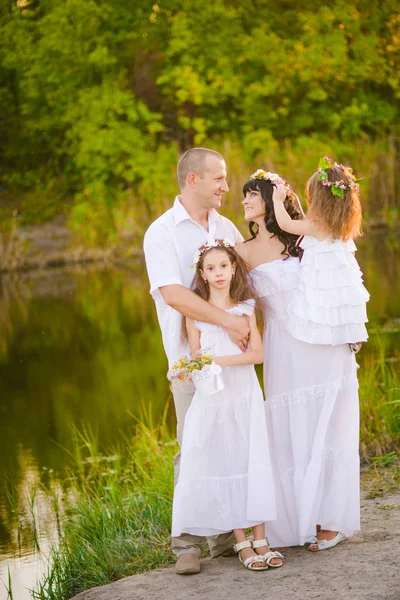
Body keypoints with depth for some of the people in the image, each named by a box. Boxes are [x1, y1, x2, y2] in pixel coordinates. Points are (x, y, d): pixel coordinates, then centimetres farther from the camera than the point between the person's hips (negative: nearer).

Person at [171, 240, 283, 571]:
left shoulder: (245, 308, 4)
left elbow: (257, 353, -5)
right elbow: (195, 357, 3)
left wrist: (222, 360, -18)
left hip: (244, 395, 0)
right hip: (211, 398, 0)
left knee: (253, 463, -3)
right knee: (222, 467, -1)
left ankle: (260, 540, 2)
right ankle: (241, 543, 5)